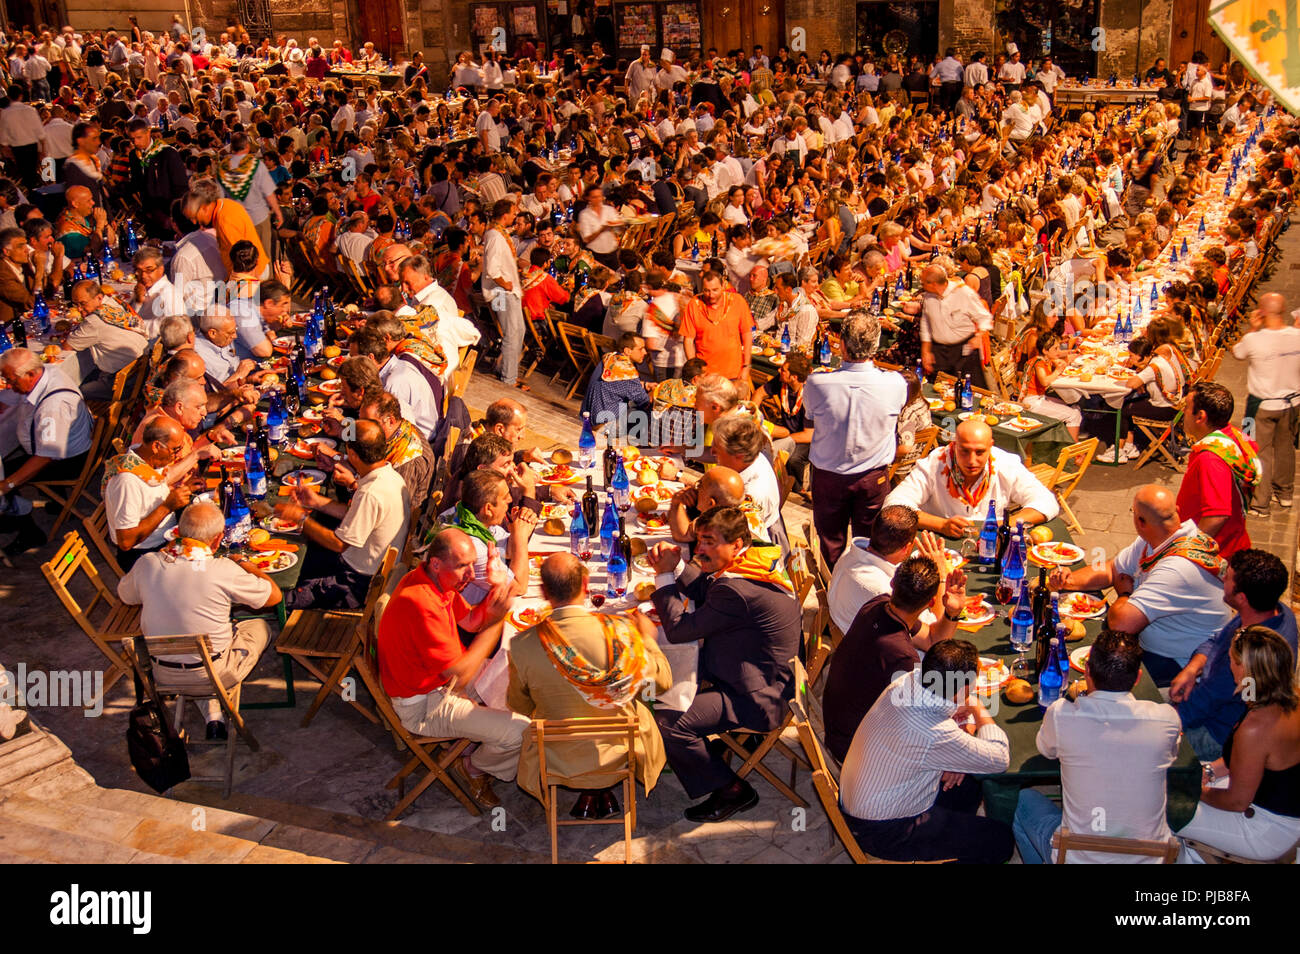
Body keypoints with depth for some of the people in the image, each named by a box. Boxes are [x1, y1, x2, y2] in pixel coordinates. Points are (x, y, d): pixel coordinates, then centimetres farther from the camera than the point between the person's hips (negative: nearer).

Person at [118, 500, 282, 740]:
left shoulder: (146, 563, -10)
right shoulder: (224, 570, -21)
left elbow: (124, 597, 12)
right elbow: (274, 596, -6)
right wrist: (246, 565, 10)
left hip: (161, 676, 4)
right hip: (214, 675, -3)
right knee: (260, 626, 23)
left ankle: (212, 716, 22)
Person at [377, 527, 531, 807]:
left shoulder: (440, 581, -3)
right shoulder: (420, 603, -34)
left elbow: (469, 621, 10)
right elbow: (459, 674, -31)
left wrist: (493, 598, -11)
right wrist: (496, 620, -27)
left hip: (443, 677, 10)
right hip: (423, 706, -10)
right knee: (523, 732, -16)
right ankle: (475, 768, 13)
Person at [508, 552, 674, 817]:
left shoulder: (523, 645, -21)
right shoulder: (620, 630, -22)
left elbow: (519, 706, -3)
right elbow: (662, 682, -6)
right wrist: (648, 638, 12)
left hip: (557, 763, 1)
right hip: (619, 755, 0)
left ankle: (588, 795, 29)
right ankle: (605, 793, 30)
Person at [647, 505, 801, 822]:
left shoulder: (738, 592, -31)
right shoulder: (757, 562, 1)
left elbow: (678, 629, -23)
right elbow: (701, 589, 15)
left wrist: (665, 577, -12)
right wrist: (675, 564, -4)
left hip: (758, 700, -11)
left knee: (666, 722, -21)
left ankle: (732, 790, -2)